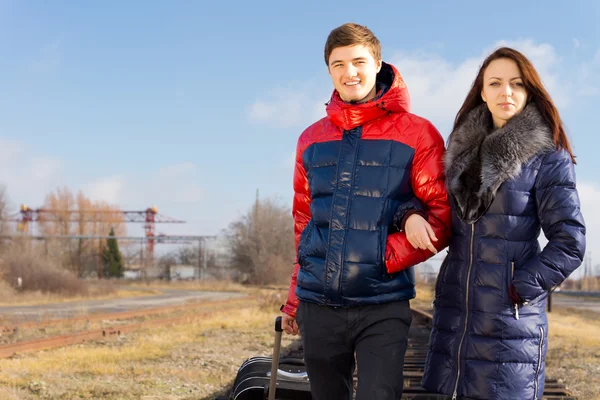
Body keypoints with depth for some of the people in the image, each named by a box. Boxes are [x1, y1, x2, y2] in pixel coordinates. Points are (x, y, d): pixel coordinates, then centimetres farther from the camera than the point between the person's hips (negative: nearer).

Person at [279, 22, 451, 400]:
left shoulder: (416, 134, -1)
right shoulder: (312, 139, 12)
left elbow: (443, 217, -3)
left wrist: (379, 260, -15)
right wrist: (295, 300, 17)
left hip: (383, 306, -4)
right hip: (318, 305, 4)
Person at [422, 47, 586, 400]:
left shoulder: (547, 158, -5)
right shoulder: (464, 150, 11)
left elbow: (569, 242, -8)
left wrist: (518, 288, -13)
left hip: (511, 322, -5)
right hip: (452, 318, 5)